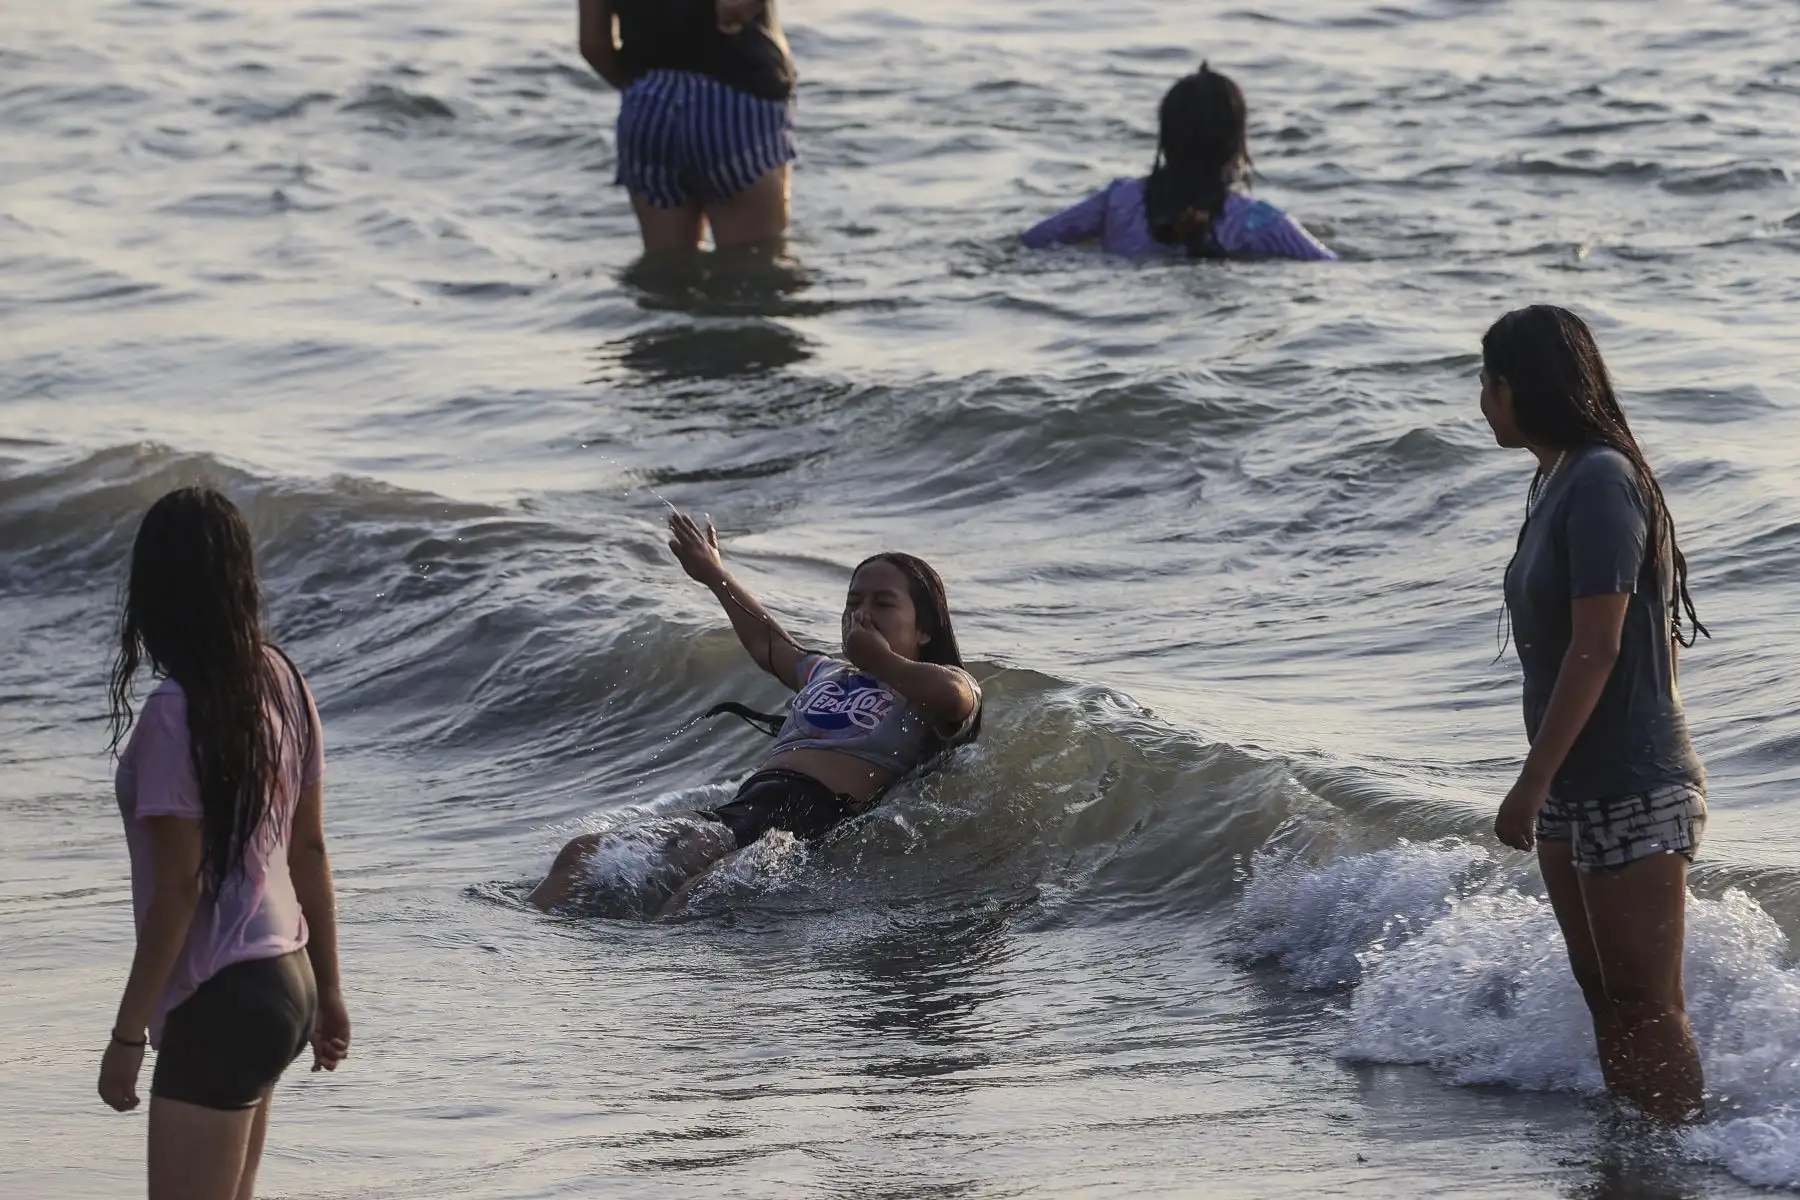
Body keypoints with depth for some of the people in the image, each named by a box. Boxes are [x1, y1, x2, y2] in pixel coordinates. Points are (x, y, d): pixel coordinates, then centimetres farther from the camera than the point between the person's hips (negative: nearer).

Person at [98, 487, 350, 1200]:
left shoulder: (174, 717, -20)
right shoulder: (281, 684, 3)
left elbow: (179, 889, -19)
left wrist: (127, 1035, -12)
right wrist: (327, 989, 20)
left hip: (223, 1003, -9)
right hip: (287, 980, 9)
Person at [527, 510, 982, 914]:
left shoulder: (927, 696, 8)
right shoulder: (829, 674, 33)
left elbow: (954, 696, -17)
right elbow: (772, 647, 54)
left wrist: (881, 662, -1)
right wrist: (716, 578, 66)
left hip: (811, 813, -8)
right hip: (744, 806, 8)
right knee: (582, 854, -12)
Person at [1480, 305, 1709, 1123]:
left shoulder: (1601, 484, -18)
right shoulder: (1555, 481, 11)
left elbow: (1597, 647, -22)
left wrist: (1532, 783, -21)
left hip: (1632, 792, -10)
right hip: (1576, 790, 10)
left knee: (1646, 1006, -4)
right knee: (1602, 995, 16)